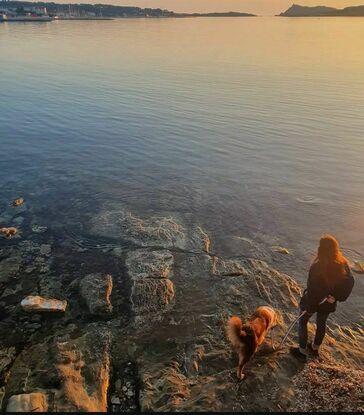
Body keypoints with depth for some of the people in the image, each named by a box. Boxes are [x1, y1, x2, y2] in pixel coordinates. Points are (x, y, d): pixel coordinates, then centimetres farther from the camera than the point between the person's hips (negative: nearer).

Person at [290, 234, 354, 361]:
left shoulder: (317, 266, -32)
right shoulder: (343, 264, -14)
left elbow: (312, 289, -27)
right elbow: (349, 282, -4)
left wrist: (308, 307, -15)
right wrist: (336, 297, -3)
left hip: (314, 301, -5)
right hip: (329, 302, 6)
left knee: (302, 322, 18)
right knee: (321, 323, 27)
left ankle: (302, 351, 28)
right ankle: (315, 348, 47)